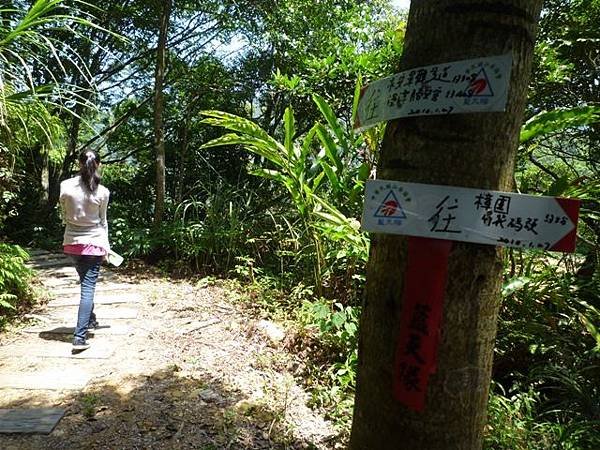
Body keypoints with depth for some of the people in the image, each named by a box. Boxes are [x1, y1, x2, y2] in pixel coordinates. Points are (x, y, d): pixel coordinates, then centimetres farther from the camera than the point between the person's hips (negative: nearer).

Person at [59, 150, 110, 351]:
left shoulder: (65, 186, -5)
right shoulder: (102, 192, -9)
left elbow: (64, 215, 5)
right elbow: (103, 221, 0)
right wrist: (106, 246, 11)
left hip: (72, 242, 3)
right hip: (94, 243, -3)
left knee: (86, 283, 23)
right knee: (88, 287, -2)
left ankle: (90, 320, 40)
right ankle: (79, 337, -7)